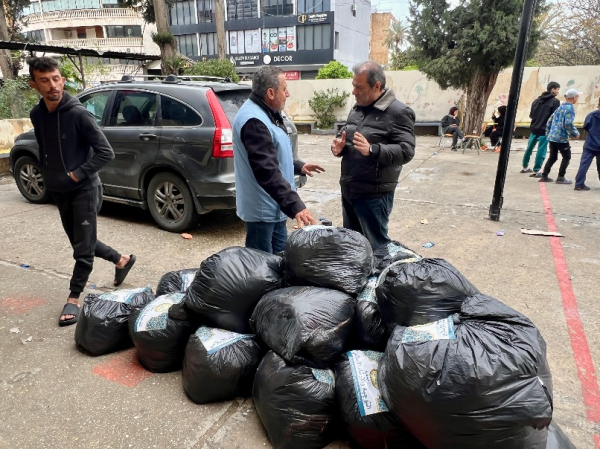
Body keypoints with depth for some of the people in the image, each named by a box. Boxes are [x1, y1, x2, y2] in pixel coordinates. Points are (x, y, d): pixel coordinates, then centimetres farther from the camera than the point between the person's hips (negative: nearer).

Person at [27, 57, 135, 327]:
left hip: (84, 190, -7)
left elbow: (105, 152, -16)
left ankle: (73, 299, 13)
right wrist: (48, 177, 9)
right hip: (59, 192, 7)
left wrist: (77, 174, -16)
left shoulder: (77, 114, -15)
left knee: (83, 249, 0)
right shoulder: (36, 115, 5)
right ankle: (122, 261, 37)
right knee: (82, 243, 16)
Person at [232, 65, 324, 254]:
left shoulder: (265, 113, 12)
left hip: (273, 206, 10)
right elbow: (267, 172, -32)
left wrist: (298, 166, 21)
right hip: (262, 209, -10)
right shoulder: (254, 120, -23)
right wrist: (295, 205, -35)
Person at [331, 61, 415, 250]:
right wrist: (339, 145, -3)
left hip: (373, 194, -8)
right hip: (348, 189, 8)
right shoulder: (357, 108, 11)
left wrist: (371, 150, -34)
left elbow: (406, 151, -20)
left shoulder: (399, 112, -13)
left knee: (376, 247, 5)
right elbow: (344, 134, 22)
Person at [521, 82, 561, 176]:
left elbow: (531, 115, 12)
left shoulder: (537, 100, 11)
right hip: (545, 130, -6)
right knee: (541, 150, -3)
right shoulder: (555, 101, -7)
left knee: (529, 148, 16)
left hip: (534, 128, 6)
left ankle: (525, 167, 28)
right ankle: (536, 171, -3)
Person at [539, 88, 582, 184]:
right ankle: (561, 178, 5)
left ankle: (544, 176, 15)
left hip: (552, 136, 7)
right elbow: (568, 124, -21)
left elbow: (550, 120, 17)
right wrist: (575, 134, -9)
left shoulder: (560, 107, 14)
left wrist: (548, 133, 23)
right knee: (567, 157, 5)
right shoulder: (570, 108, -11)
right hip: (561, 138, -7)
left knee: (552, 157, 15)